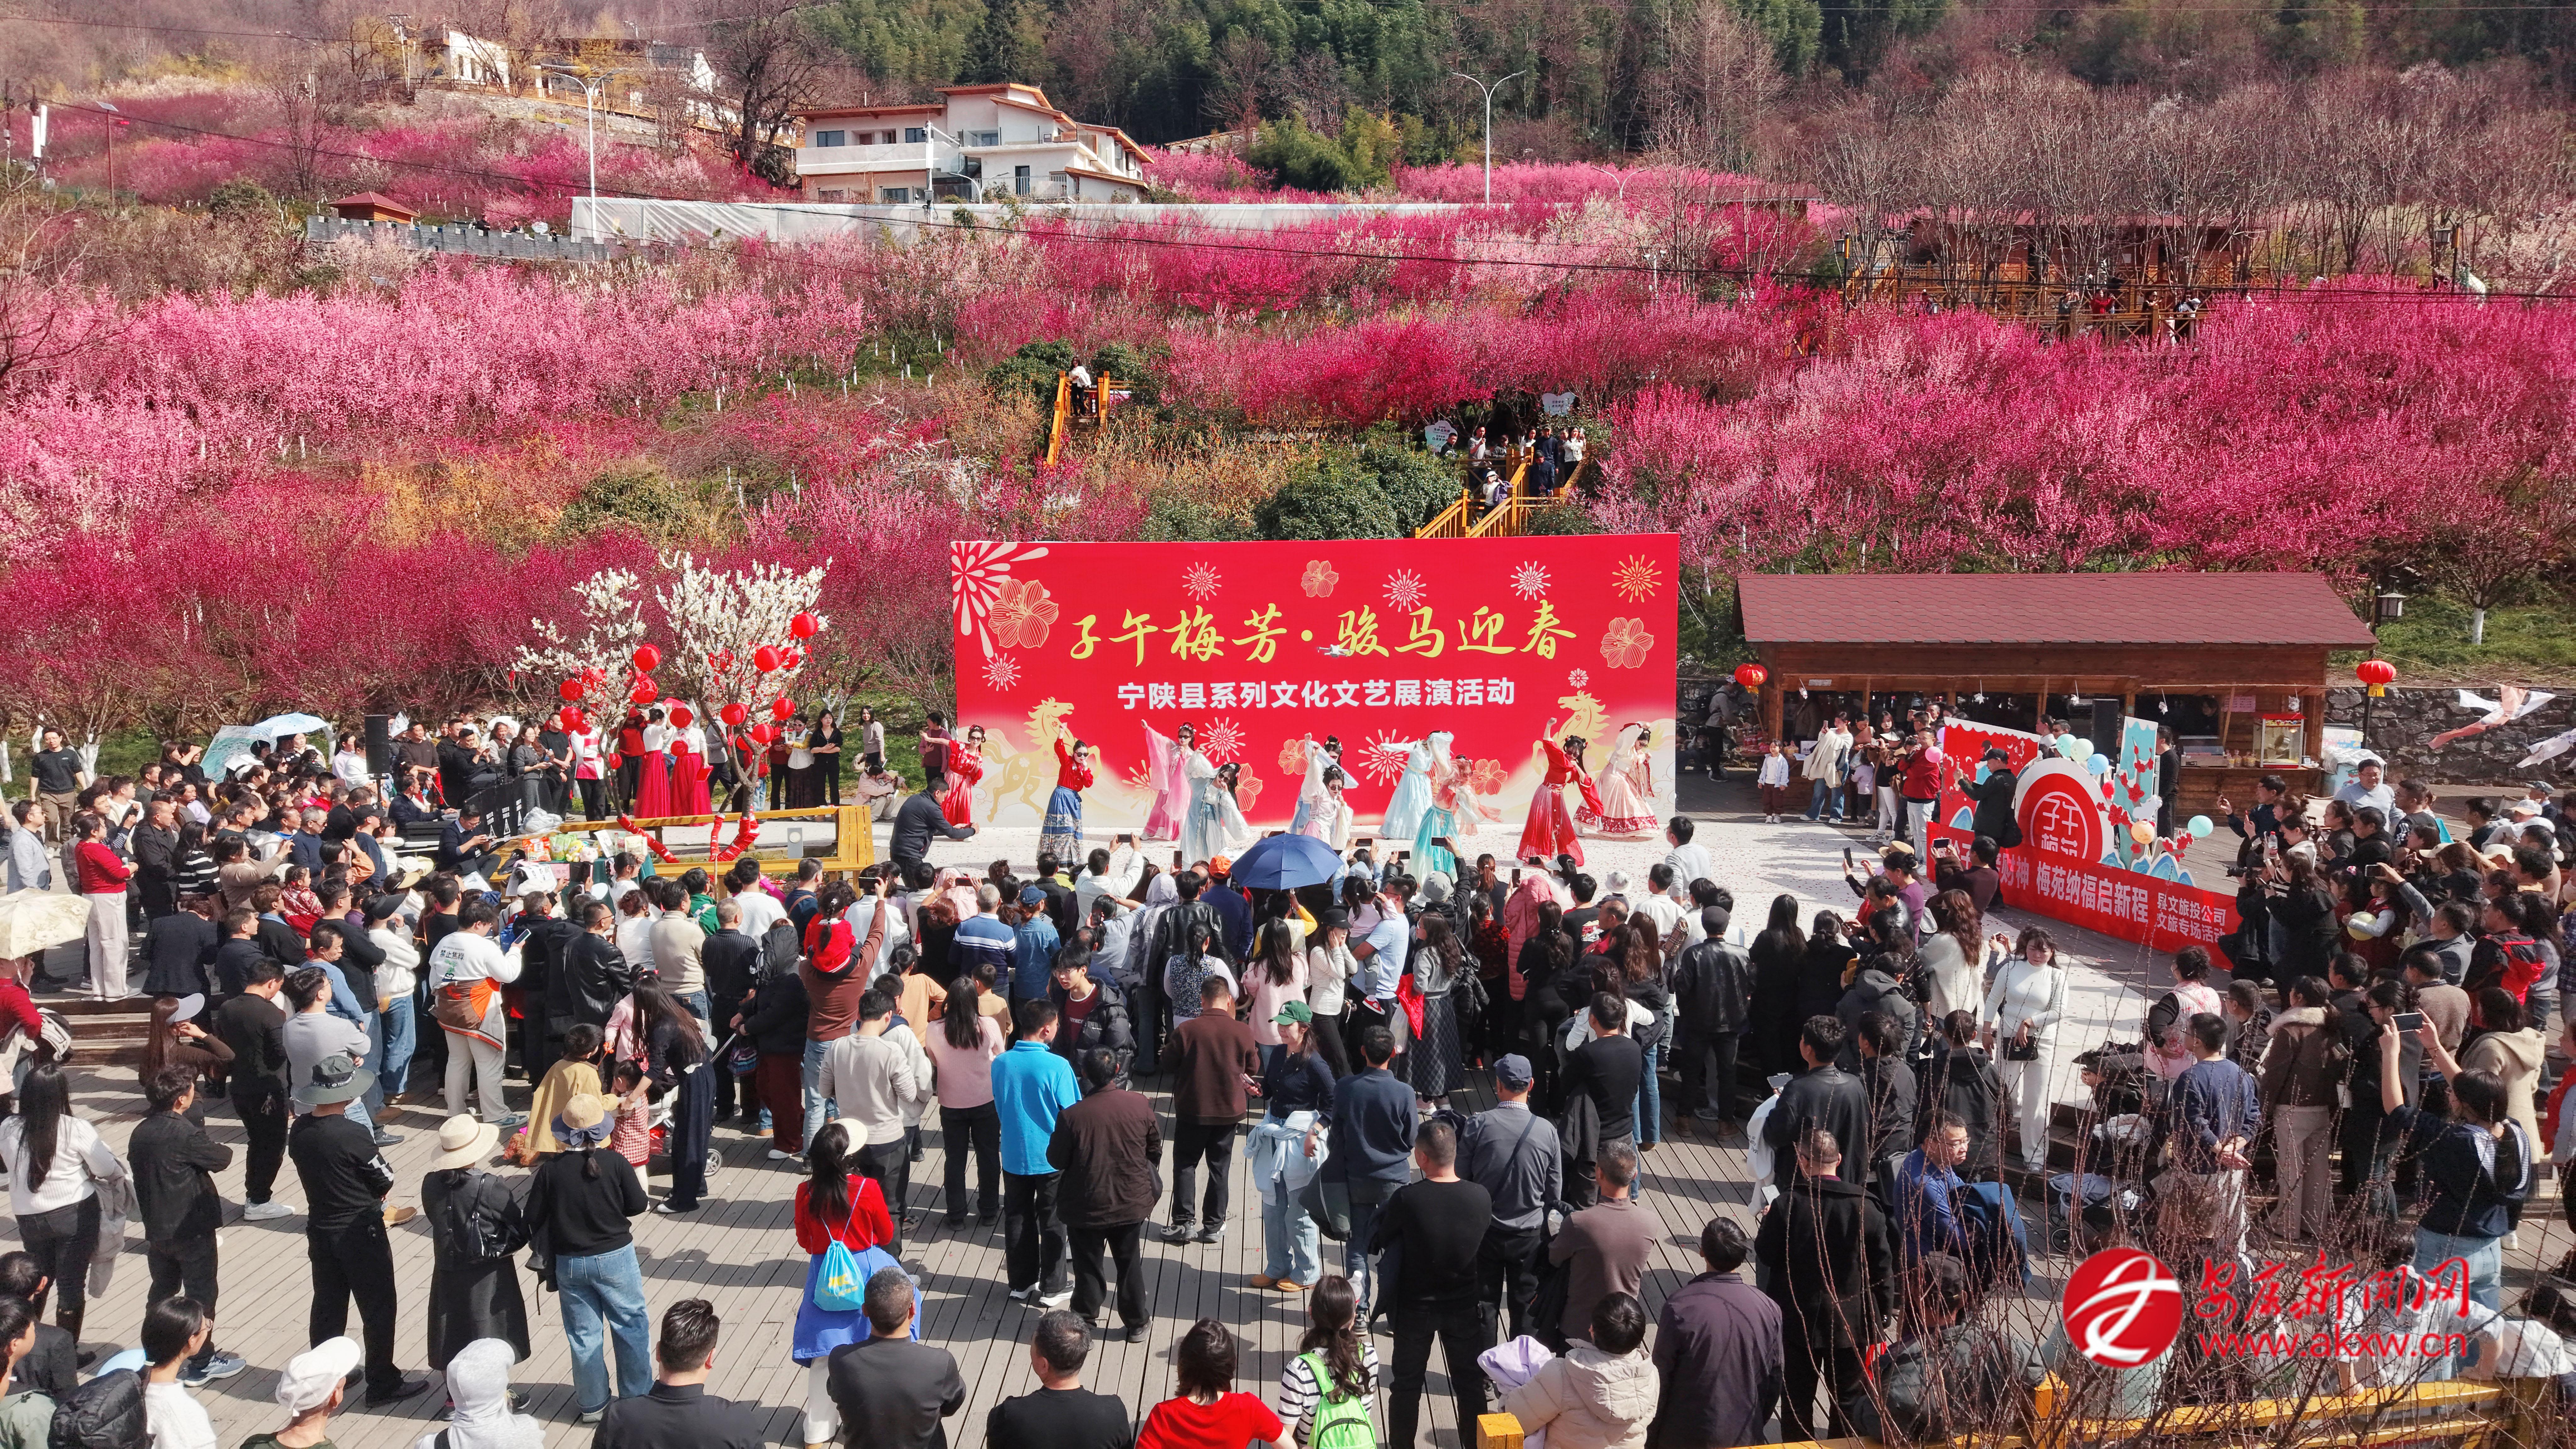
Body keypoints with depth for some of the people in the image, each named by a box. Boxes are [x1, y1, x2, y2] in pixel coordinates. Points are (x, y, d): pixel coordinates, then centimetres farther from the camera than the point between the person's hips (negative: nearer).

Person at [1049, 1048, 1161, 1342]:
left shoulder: (1072, 1116, -23)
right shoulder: (1140, 1105, -14)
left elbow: (1056, 1160, -12)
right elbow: (1154, 1149, 1)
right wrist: (1147, 1177, 19)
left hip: (1086, 1206, -2)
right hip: (1131, 1203, 3)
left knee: (1088, 1265, 15)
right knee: (1129, 1263, 20)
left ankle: (1086, 1321, 27)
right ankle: (1136, 1323, 32)